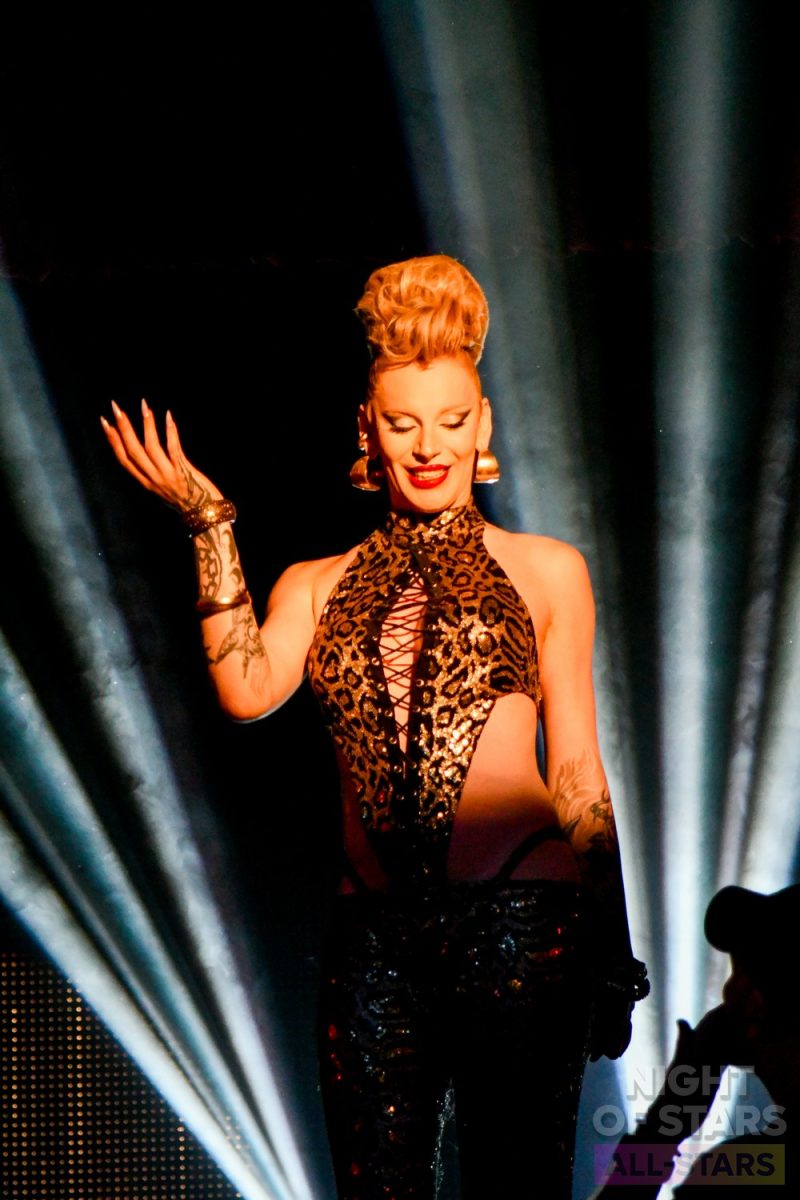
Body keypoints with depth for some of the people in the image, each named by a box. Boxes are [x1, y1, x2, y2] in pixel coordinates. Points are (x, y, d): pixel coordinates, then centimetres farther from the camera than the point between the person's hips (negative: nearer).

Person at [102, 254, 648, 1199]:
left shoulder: (545, 572, 12)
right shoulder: (320, 586, 15)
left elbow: (576, 768, 11)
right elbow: (247, 690, -4)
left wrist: (612, 952, 8)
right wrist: (210, 525, -4)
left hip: (523, 918, -2)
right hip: (377, 934, 2)